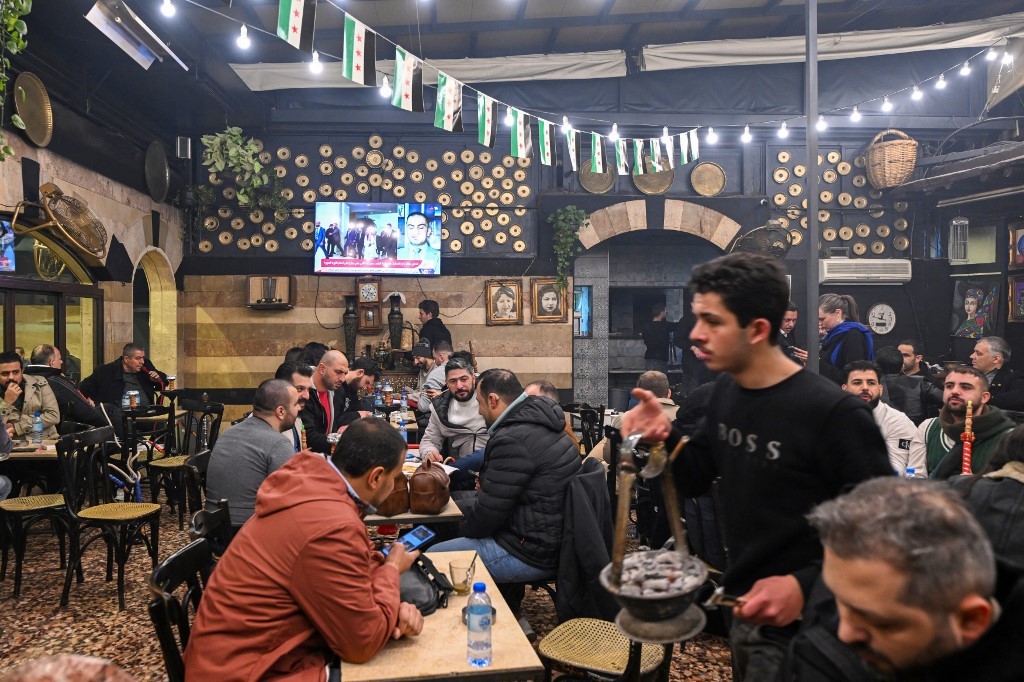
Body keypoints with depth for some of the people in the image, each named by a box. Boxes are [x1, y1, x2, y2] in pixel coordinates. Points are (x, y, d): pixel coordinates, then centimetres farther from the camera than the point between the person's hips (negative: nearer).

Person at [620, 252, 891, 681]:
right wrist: (666, 438, -12)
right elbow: (696, 482, 7)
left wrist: (806, 585, -28)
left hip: (799, 627, -7)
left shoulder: (833, 414, -25)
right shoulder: (726, 390, -1)